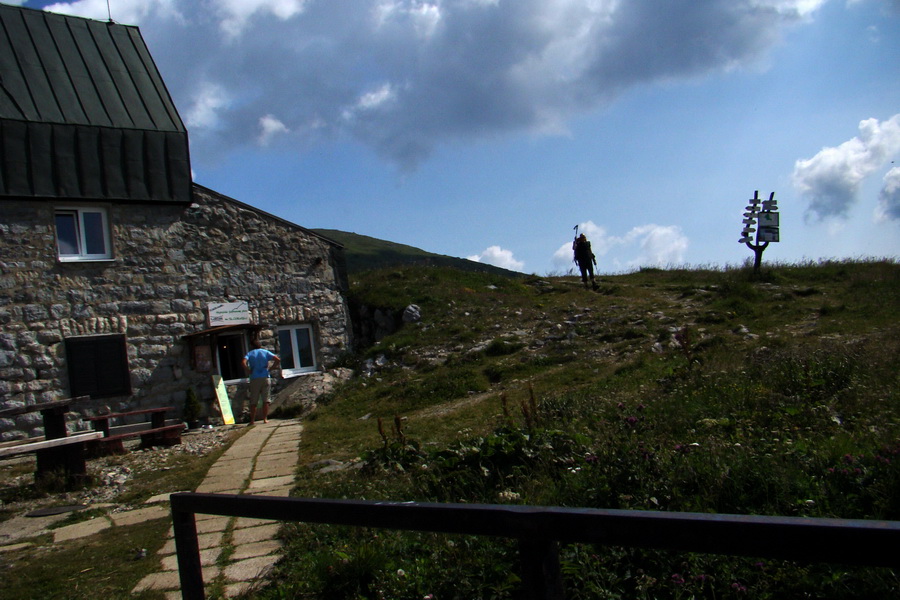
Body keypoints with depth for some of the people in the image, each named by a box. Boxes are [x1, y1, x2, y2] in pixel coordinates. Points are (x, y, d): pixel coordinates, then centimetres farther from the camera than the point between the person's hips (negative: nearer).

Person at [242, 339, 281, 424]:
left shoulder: (250, 354, 5)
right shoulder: (265, 352, 7)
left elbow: (244, 363, -15)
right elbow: (278, 359, -5)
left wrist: (249, 372, -4)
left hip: (254, 379, 0)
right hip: (265, 378, 1)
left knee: (253, 402, 4)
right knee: (265, 400, 6)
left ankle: (252, 421, 4)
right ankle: (265, 419, 3)